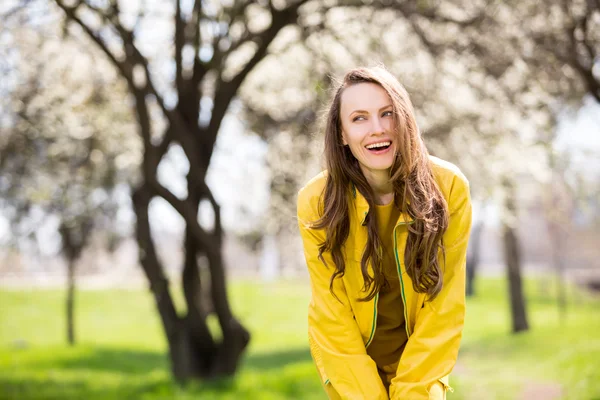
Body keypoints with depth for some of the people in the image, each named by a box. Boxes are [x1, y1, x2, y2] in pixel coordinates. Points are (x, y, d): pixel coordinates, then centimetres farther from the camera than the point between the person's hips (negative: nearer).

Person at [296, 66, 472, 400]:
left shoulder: (449, 188, -19)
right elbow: (333, 315, -14)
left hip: (421, 365, 0)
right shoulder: (317, 202, -18)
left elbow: (445, 306, -15)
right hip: (349, 367, 0)